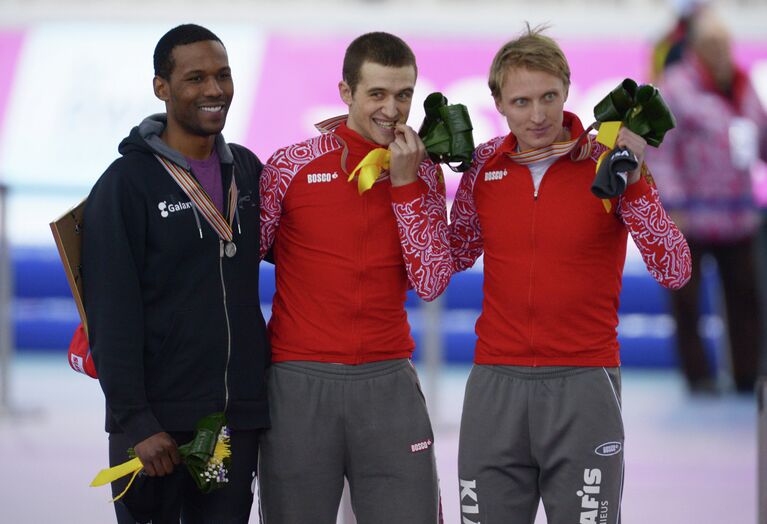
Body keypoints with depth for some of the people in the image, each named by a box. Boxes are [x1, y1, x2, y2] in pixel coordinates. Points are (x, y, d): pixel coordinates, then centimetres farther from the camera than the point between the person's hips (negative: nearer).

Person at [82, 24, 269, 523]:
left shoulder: (246, 170, 10)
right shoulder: (127, 183, -7)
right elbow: (112, 317, -11)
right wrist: (135, 422, -17)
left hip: (239, 412, 5)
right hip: (158, 419, -5)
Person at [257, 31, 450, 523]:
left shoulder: (423, 172, 6)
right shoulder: (293, 165, -1)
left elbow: (431, 282, -3)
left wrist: (405, 184, -8)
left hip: (388, 384, 2)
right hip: (299, 383, -2)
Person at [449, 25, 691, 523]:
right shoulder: (484, 164, 5)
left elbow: (675, 272, -11)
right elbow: (455, 258, 18)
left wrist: (633, 182, -22)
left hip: (583, 386, -3)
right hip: (496, 383, 3)